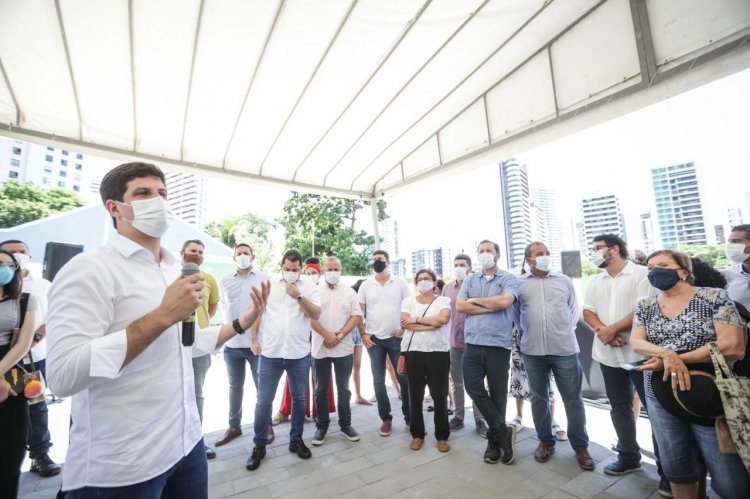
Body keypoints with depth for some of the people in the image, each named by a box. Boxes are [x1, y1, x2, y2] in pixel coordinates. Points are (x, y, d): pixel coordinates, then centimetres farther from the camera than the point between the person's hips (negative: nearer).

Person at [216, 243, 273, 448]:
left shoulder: (264, 278, -2)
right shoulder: (225, 281, 9)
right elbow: (223, 305, 17)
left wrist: (258, 321, -7)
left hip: (258, 341, -3)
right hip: (232, 342, 4)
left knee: (262, 386, 7)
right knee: (235, 386, 17)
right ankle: (234, 426, 34)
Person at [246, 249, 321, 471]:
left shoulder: (309, 287, 0)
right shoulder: (268, 285, 3)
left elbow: (316, 315, -7)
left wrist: (299, 296, -17)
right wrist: (255, 339, 0)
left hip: (299, 354, 0)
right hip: (270, 353, 0)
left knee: (299, 398, 13)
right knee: (264, 400, 8)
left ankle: (296, 439, 31)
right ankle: (259, 445, 27)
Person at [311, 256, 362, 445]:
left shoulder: (349, 292, 6)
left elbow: (356, 316, 0)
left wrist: (339, 335, -12)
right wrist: (327, 335, -15)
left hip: (344, 348, 1)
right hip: (320, 348, -1)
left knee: (343, 388, 12)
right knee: (321, 389, 10)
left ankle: (345, 424, 25)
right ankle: (322, 426, 25)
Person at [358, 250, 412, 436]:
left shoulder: (400, 283, 0)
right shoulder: (365, 285, 4)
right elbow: (358, 312, 5)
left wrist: (404, 328, -7)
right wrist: (363, 334, -2)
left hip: (396, 338, -1)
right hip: (374, 339, 1)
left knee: (404, 378, 5)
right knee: (378, 381, 7)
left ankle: (409, 416, 23)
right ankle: (386, 418, 22)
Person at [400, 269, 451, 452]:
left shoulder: (443, 300, 3)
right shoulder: (408, 301, 7)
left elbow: (444, 318, -17)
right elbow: (405, 323, -9)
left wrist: (416, 320, -11)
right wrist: (431, 324, -14)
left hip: (438, 352, -1)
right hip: (413, 352, 1)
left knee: (440, 396, 6)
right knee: (415, 396, 9)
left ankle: (442, 436, 23)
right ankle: (417, 435, 26)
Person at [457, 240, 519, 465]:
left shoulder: (509, 279, 1)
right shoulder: (470, 280, 11)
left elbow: (504, 301, -19)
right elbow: (459, 306, -2)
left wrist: (476, 300, -6)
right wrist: (491, 306, -9)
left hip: (498, 345, -3)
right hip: (473, 344, 3)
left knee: (498, 394, 8)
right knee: (473, 388, 0)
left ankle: (495, 440, 28)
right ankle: (503, 432, 20)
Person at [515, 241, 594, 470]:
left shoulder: (564, 280, 8)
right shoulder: (518, 283, 3)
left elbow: (574, 309, 15)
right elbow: (514, 312, 10)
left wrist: (568, 330, 7)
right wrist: (529, 331, 7)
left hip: (564, 349, 1)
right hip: (532, 350, 0)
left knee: (573, 399, 7)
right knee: (539, 398, 11)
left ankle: (580, 446, 24)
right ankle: (546, 441, 28)